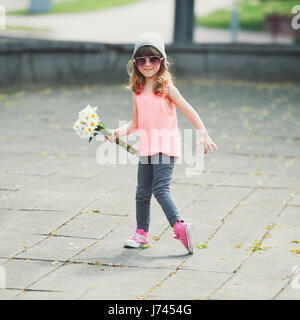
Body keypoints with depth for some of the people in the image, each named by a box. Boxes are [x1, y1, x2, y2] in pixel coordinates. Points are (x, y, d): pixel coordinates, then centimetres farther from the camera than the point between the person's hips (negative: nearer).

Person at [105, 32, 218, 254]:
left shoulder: (166, 87, -6)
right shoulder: (137, 90, 9)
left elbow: (188, 110, -7)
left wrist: (204, 134, -13)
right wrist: (120, 131, -3)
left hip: (166, 145, -6)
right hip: (146, 146, 6)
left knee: (160, 189, -19)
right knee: (142, 192, 10)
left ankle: (179, 226, -24)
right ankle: (142, 232, 22)